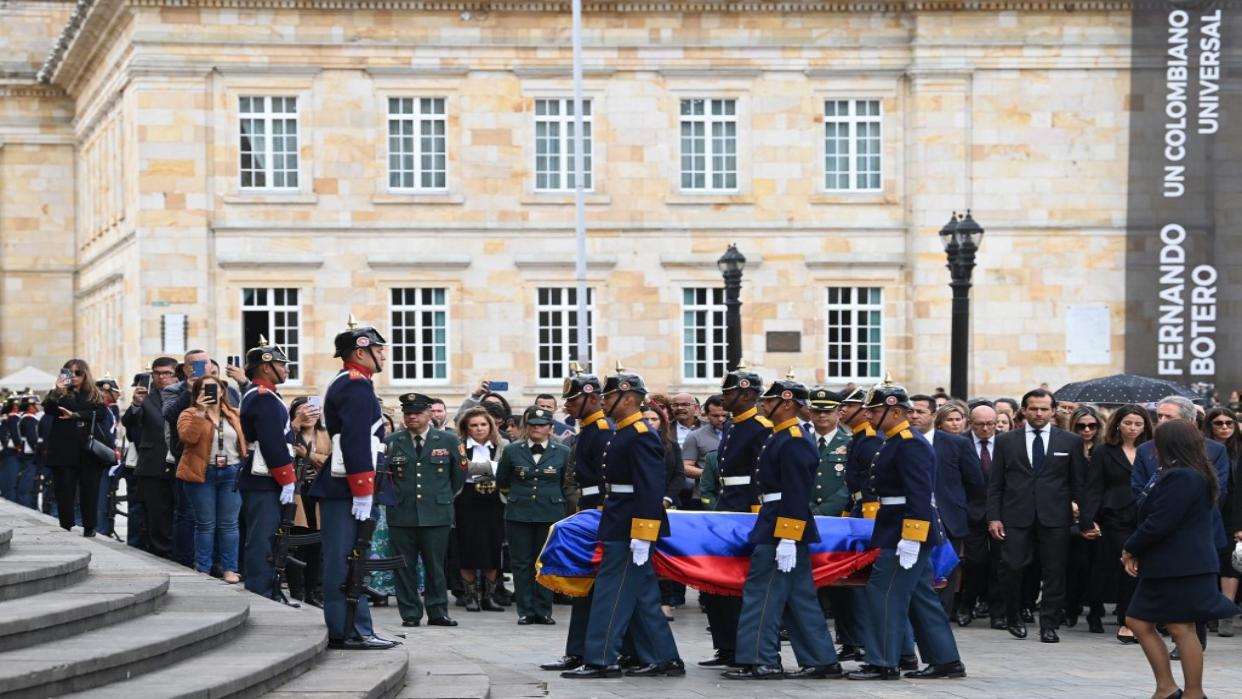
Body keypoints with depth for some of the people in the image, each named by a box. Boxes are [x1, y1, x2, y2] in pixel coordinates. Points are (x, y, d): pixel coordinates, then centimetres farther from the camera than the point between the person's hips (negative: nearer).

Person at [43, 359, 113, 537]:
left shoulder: (94, 395, 12)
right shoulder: (60, 394, 9)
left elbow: (101, 413, -5)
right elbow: (49, 409, -9)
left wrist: (76, 415, -12)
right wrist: (57, 391, -23)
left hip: (89, 449, 1)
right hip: (64, 449, -1)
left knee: (89, 489, 0)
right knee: (65, 489, -3)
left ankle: (89, 527, 6)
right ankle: (65, 527, 2)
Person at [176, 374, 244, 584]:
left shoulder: (234, 415, 11)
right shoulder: (190, 414, 1)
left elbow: (244, 440, 12)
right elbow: (188, 437, -17)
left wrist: (245, 469, 3)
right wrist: (200, 412, -21)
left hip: (231, 473, 2)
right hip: (202, 473, -2)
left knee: (229, 523, 2)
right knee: (205, 523, 2)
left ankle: (229, 569, 7)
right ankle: (202, 570, 8)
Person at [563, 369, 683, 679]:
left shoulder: (641, 436, -16)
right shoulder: (624, 434, 15)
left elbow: (651, 489, -22)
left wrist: (641, 536, -24)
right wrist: (608, 520, 22)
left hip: (629, 530, -10)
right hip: (621, 527, 10)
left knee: (611, 593, -6)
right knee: (642, 597, 12)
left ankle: (601, 661, -2)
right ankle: (664, 660, 15)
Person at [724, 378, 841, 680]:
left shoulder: (793, 442, -16)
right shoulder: (782, 438, 16)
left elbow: (796, 495, -21)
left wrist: (787, 539, -24)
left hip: (782, 530, -10)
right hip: (774, 527, 10)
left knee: (761, 593, -6)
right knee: (799, 598, 11)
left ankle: (760, 661, -3)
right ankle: (822, 661, 13)